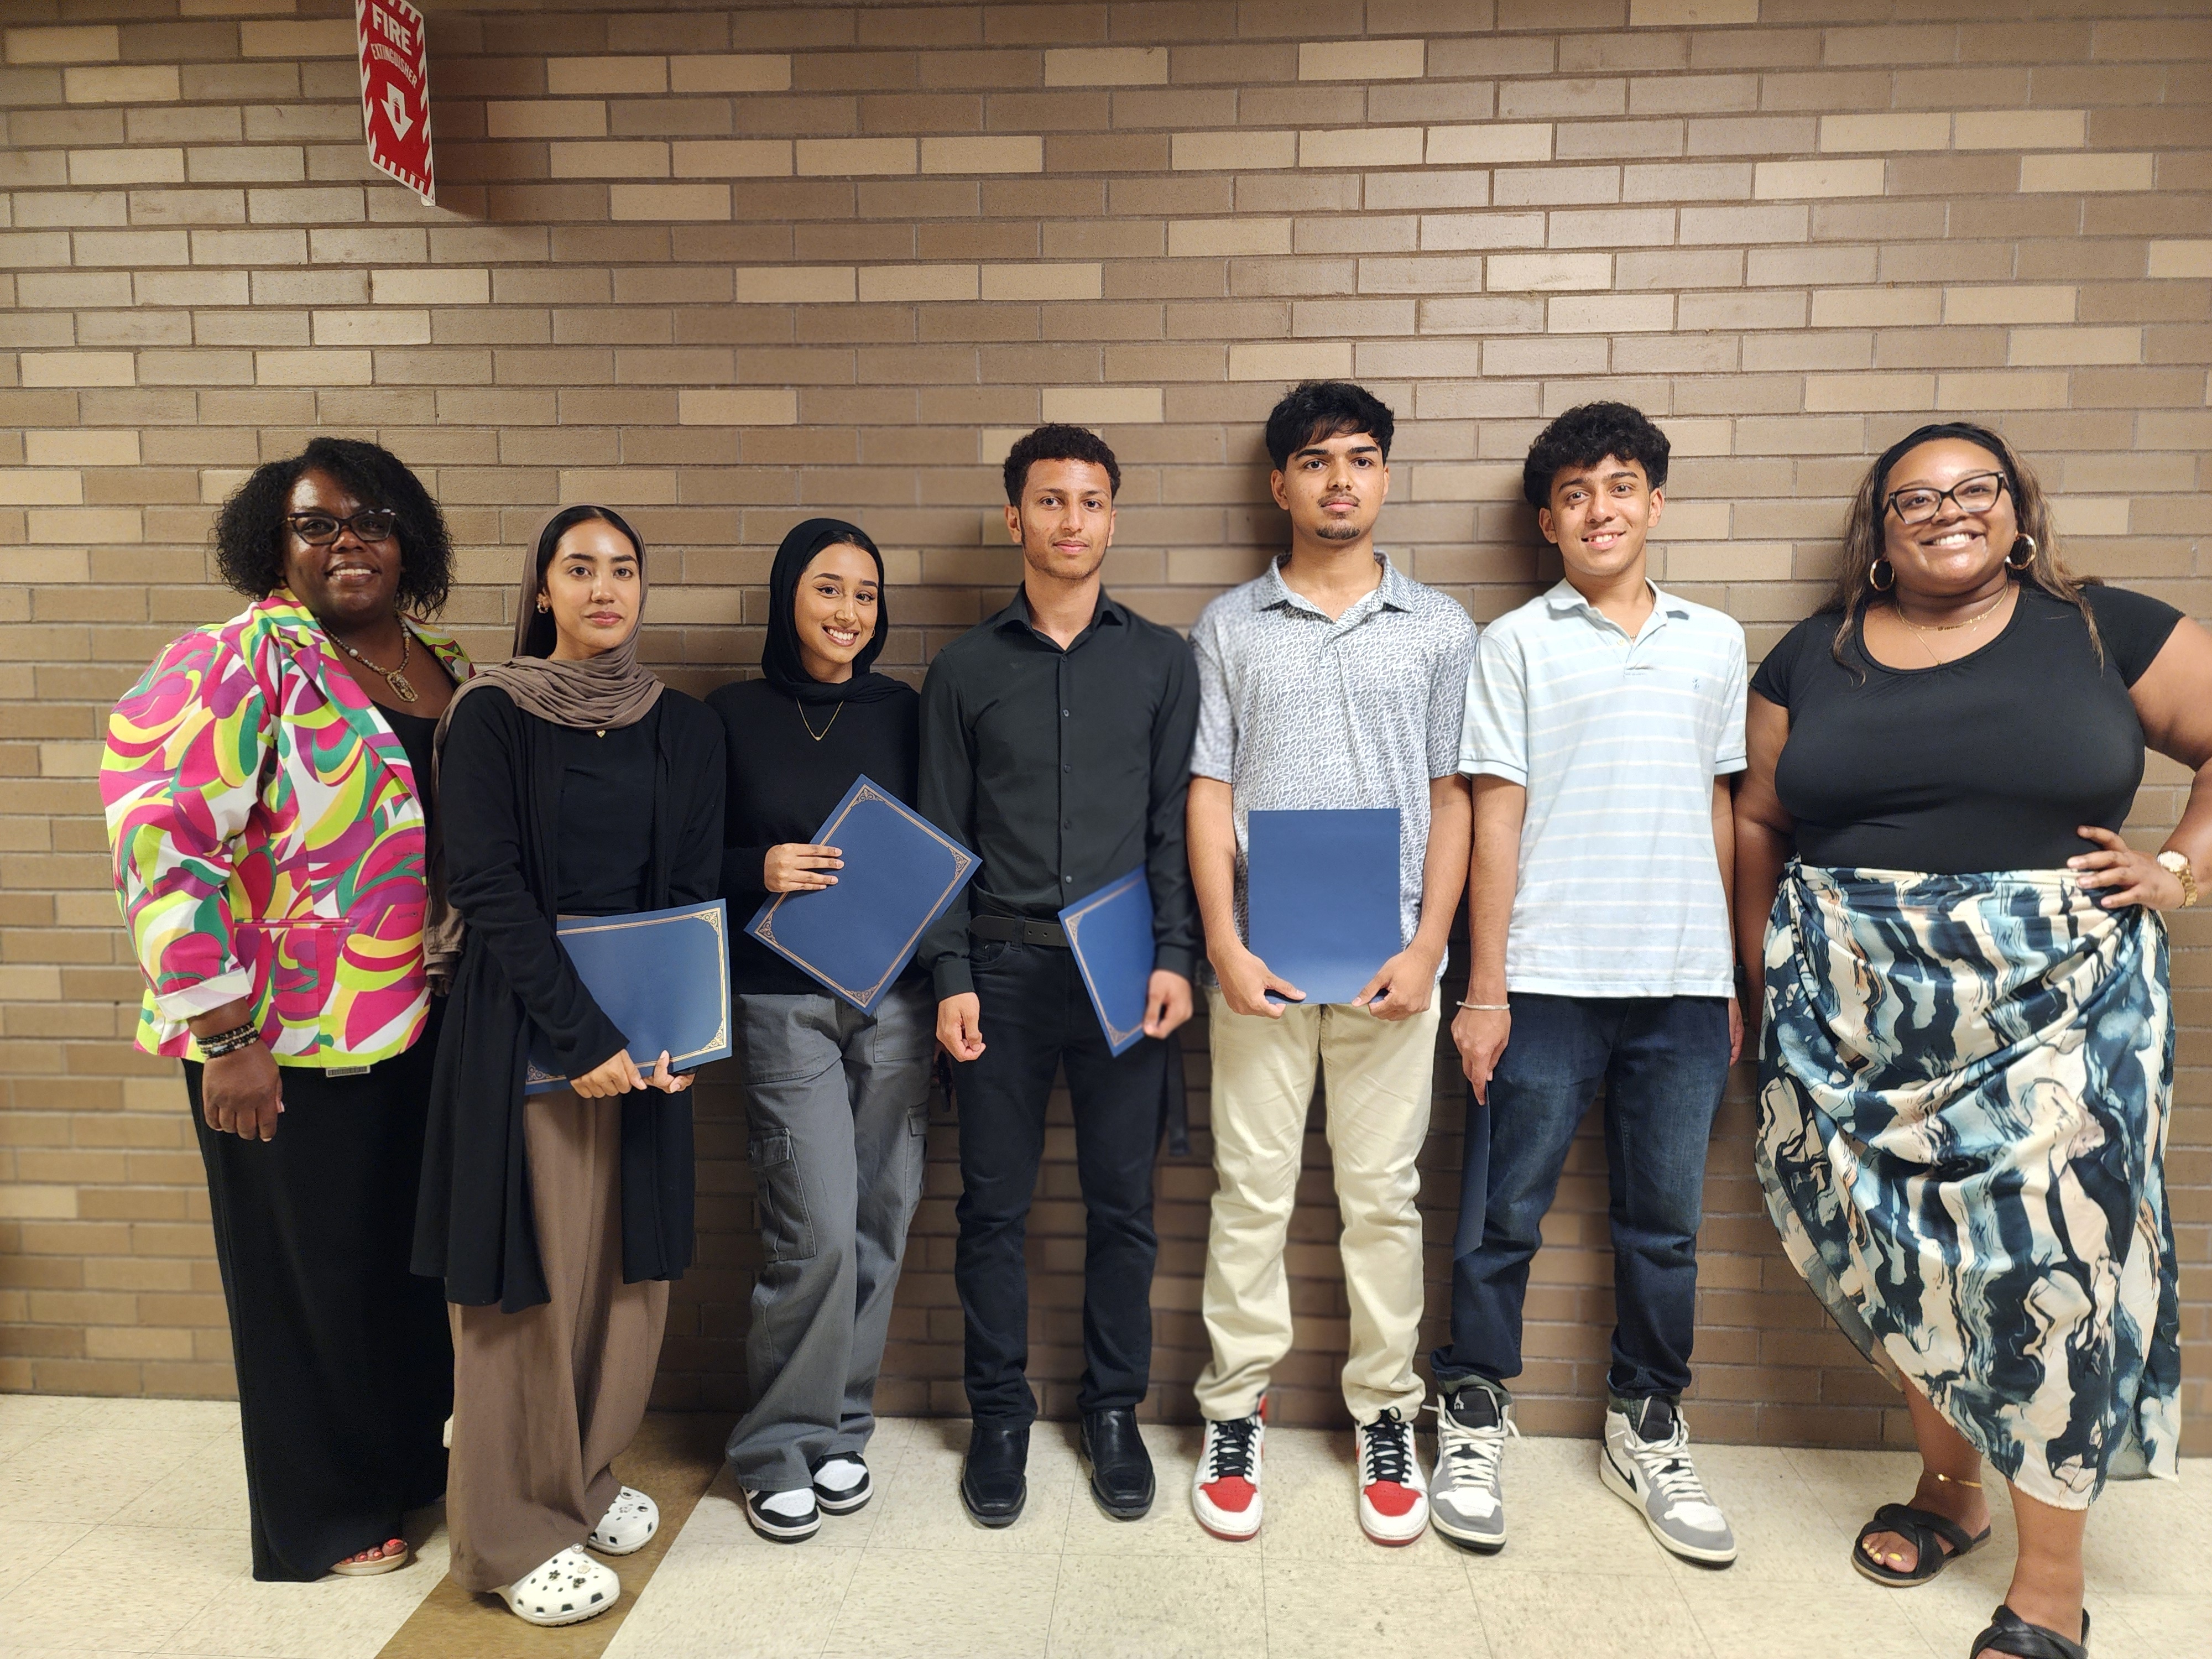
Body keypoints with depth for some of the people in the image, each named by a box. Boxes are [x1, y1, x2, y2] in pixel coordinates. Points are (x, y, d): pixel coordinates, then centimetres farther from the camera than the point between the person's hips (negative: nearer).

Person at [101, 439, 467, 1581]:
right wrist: (224, 1035, -20)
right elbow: (162, 836, -18)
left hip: (426, 1026, 6)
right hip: (295, 1046, -6)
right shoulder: (240, 661, -11)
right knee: (313, 1274, 9)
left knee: (416, 1258, 18)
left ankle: (409, 1463, 41)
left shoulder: (448, 670, 9)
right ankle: (322, 1523, 31)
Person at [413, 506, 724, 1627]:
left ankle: (585, 1479, 32)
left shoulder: (682, 729, 7)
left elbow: (695, 891, 4)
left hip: (645, 1027, 4)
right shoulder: (490, 718, -3)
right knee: (526, 1267, 3)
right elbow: (490, 890, -11)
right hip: (520, 1022, -3)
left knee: (626, 1263, 10)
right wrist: (579, 1034, -18)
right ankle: (513, 1532, 21)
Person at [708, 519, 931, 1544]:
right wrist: (760, 871, -15)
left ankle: (839, 1428, 28)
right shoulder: (733, 716, 1)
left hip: (896, 1002, 3)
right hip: (784, 1005, -3)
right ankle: (777, 1448, 17)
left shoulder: (904, 714, 7)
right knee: (818, 1234, -6)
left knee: (879, 1225, 8)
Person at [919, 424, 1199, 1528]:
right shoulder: (967, 668, 6)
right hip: (1002, 968, 0)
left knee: (1122, 1204, 8)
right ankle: (999, 1414, 25)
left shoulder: (1159, 660, 7)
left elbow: (1174, 823, 5)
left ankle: (1114, 1409, 26)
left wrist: (1174, 958, -5)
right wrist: (951, 977, -3)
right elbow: (943, 837, 5)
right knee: (994, 1204, 7)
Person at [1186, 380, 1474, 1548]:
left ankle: (1385, 1416, 25)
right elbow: (1208, 794, 3)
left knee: (1383, 1193, 9)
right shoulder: (1229, 627, 6)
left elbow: (1451, 798, 6)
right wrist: (1224, 945, -6)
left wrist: (1428, 946, -5)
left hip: (1390, 958, 1)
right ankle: (1235, 1414, 22)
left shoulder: (1438, 628, 8)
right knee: (1250, 1191, 7)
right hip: (1260, 958, 0)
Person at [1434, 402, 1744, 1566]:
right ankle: (1472, 1421, 23)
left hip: (1683, 985, 4)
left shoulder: (1714, 641, 12)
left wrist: (1730, 981, 12)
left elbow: (1718, 809, 15)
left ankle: (1645, 1432, 30)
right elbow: (1496, 817, -2)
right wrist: (1484, 989, -6)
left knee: (1665, 1225, 13)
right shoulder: (1517, 643, 1)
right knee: (1503, 1216, 5)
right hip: (1547, 979, -3)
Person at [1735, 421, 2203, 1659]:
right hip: (1859, 1021, 2)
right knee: (1902, 1254, 9)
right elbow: (1761, 821, 12)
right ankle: (1951, 1490, 32)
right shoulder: (1813, 659, 8)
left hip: (2055, 1011, -2)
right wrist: (1764, 976, 9)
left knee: (2051, 1262, -1)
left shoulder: (2107, 632, 3)